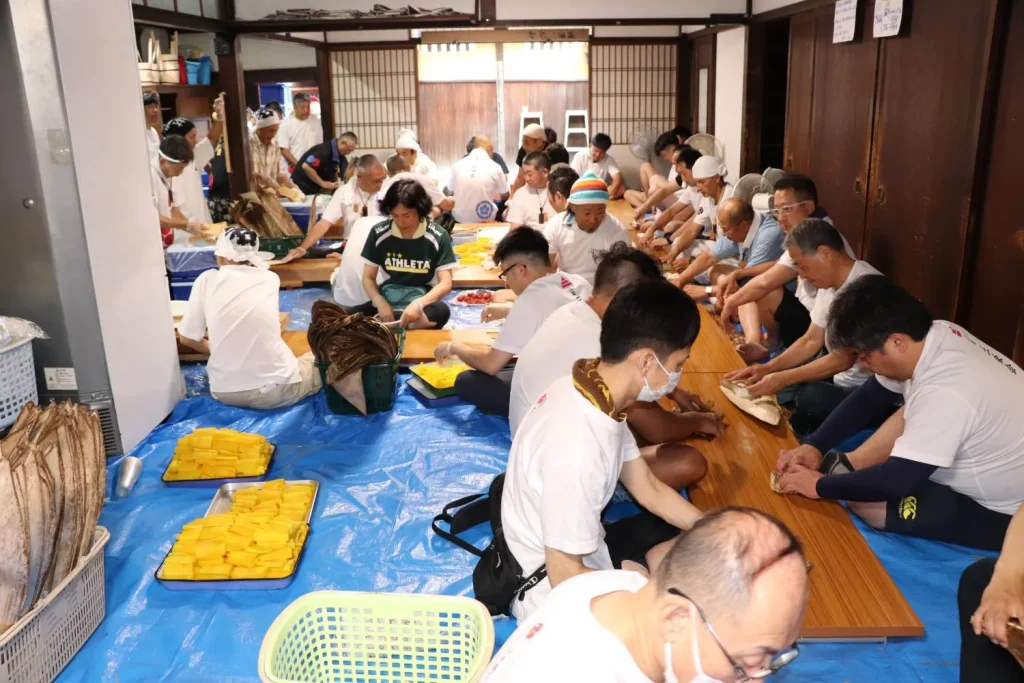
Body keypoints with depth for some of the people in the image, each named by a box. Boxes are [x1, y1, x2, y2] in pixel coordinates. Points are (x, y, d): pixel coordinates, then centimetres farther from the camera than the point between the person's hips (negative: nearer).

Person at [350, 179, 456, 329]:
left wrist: (418, 304, -30)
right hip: (388, 301, 2)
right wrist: (380, 302, -20)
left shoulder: (437, 237, -8)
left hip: (423, 302, -1)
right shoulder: (379, 234, -3)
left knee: (442, 311, -38)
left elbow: (445, 284, -12)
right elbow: (368, 278, 2)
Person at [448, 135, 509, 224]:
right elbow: (505, 195, 8)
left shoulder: (458, 165, -3)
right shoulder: (494, 167, -7)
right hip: (485, 219, -2)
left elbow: (451, 193, 9)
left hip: (460, 219, 2)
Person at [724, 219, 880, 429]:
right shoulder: (829, 284, 3)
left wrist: (782, 379, -23)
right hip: (840, 376, 9)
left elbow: (843, 360, -26)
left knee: (806, 398, -30)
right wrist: (767, 368, -5)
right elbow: (811, 341, 8)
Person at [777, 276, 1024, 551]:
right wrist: (815, 446, -3)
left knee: (865, 503, -20)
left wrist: (819, 485, -18)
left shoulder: (945, 392, -35)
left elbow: (896, 481, -32)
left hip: (1000, 511, -9)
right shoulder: (934, 334, -9)